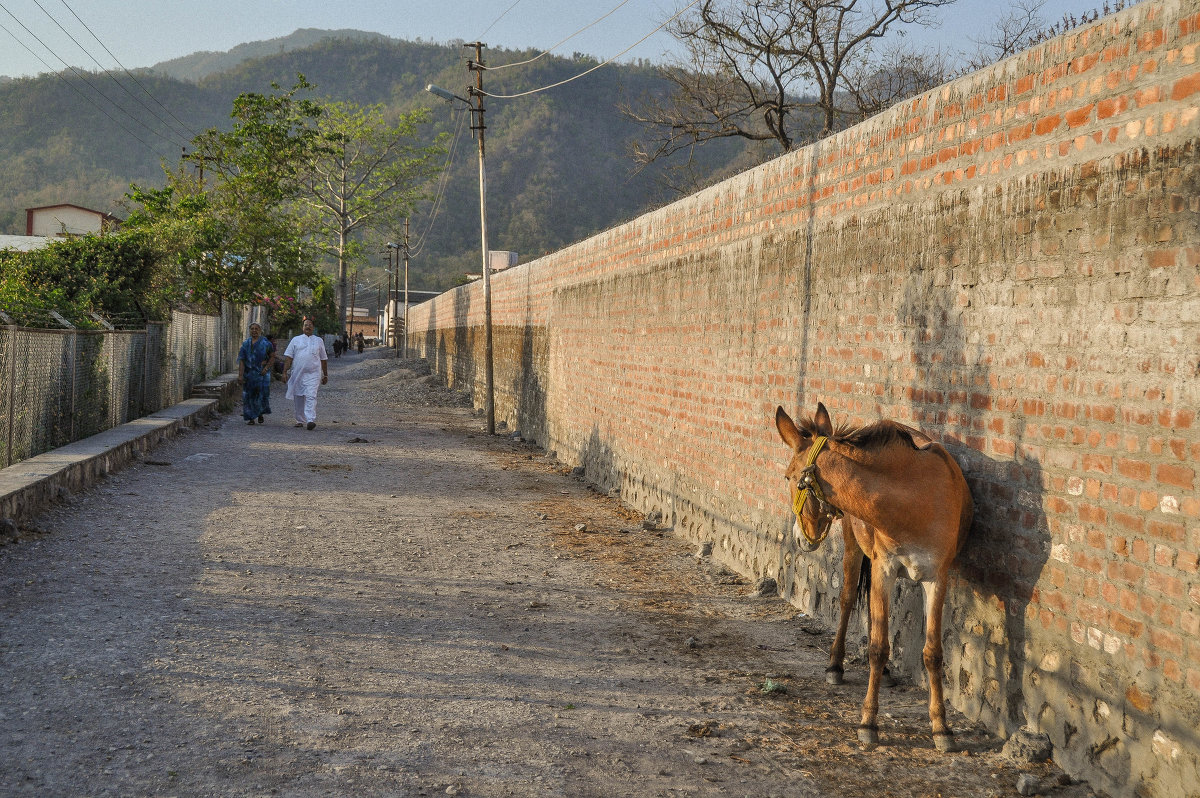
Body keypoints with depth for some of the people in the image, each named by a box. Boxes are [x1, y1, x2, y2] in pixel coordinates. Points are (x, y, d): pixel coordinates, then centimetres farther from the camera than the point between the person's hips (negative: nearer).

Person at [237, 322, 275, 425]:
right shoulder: (246, 344, 6)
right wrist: (240, 375, -7)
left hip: (262, 373, -2)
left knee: (262, 393, -6)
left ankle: (261, 413, 19)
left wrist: (266, 367, -10)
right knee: (249, 395, 0)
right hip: (249, 373, 2)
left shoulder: (266, 343, 1)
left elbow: (272, 357, 5)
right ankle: (250, 418, 7)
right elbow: (241, 360, 1)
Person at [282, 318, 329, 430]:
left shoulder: (319, 341, 13)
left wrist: (325, 375, 17)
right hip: (297, 374, 2)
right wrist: (285, 371, -3)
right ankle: (300, 420, 20)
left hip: (313, 374, -2)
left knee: (311, 396, -17)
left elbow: (324, 359, 17)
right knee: (299, 398, 7)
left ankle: (311, 420, -26)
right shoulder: (296, 340, 10)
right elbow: (288, 357, 6)